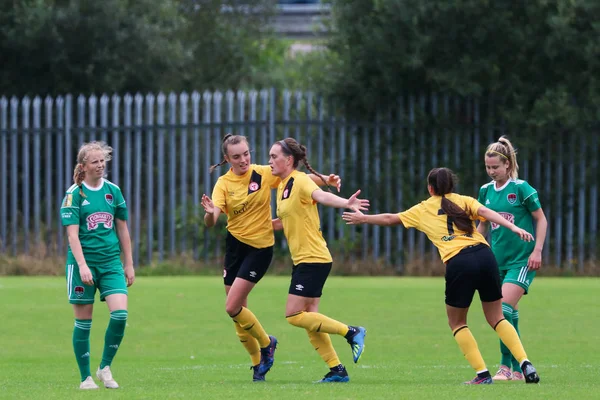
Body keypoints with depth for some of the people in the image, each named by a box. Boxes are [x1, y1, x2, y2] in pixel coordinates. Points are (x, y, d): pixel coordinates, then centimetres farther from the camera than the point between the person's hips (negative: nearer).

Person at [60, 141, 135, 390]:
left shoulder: (113, 191, 8)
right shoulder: (74, 194, -5)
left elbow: (122, 230, 14)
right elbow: (72, 234, -11)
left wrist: (129, 264, 13)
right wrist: (82, 266, -21)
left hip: (111, 262, 3)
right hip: (83, 260, -3)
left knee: (120, 313, -13)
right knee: (83, 321, 1)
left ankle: (105, 367, 3)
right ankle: (86, 377, 10)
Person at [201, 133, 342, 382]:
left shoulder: (264, 174, -7)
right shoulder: (224, 184, -5)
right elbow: (211, 222, -16)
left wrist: (327, 181, -12)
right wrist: (210, 213, -40)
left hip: (260, 247, -3)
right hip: (235, 243, 3)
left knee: (233, 308, -14)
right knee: (237, 311, 7)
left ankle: (266, 343, 10)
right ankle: (258, 363, 24)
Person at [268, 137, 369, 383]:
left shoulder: (300, 181, -14)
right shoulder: (282, 186, 14)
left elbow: (321, 196, -35)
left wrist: (346, 203, -54)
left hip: (313, 259, -9)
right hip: (303, 261, 9)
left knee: (294, 315, -11)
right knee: (309, 319, 7)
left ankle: (351, 333, -5)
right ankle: (337, 370, 10)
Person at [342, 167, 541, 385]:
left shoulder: (422, 210, 22)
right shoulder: (464, 201, 20)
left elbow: (389, 218, 34)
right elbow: (486, 212, -1)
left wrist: (363, 218, 51)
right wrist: (513, 227, -11)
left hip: (457, 263, -2)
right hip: (484, 255, 2)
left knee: (456, 323, 17)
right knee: (497, 318, 14)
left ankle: (482, 374, 7)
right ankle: (525, 363, -3)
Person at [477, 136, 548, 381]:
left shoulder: (521, 188, -9)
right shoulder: (486, 191, 8)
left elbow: (541, 219, -3)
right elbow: (482, 225, 19)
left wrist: (537, 250, -11)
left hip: (522, 259, -6)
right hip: (498, 259, 6)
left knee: (504, 308, -19)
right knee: (509, 316, 6)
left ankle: (506, 365, -13)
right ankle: (517, 369, 13)